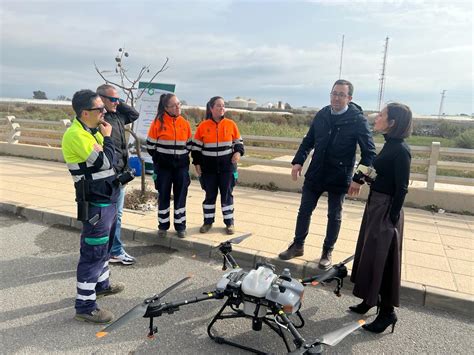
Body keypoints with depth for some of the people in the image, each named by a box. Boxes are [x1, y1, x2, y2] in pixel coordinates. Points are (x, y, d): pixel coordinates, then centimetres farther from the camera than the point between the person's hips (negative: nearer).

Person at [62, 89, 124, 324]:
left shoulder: (92, 131, 11)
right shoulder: (76, 135, -19)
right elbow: (104, 162, -23)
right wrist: (107, 137, -11)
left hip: (106, 199, 10)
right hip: (95, 203, -10)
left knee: (103, 245, 22)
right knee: (93, 251, -4)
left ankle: (101, 284, 40)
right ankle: (85, 306, 6)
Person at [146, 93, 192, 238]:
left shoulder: (185, 123, 5)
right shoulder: (158, 122, -6)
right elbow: (150, 145, -3)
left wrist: (183, 157, 5)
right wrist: (159, 159, 2)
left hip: (181, 165, 3)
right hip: (163, 166, -2)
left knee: (181, 196, 6)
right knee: (164, 195, 6)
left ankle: (180, 226, 16)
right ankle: (163, 226, 19)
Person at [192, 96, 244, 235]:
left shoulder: (231, 124, 0)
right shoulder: (203, 126, -1)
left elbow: (238, 141, 8)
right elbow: (196, 146, 4)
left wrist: (238, 152, -11)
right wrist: (197, 163, 1)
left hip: (227, 165, 0)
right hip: (208, 166, 0)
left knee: (226, 193, 6)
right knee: (210, 194, 10)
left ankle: (229, 222, 18)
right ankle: (208, 221, 24)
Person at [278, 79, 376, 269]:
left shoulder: (358, 120, -11)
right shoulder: (321, 115, 1)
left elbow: (369, 152, -10)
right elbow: (308, 140, 9)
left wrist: (359, 178, -17)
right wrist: (298, 161, -4)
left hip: (338, 178, -3)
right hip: (315, 174, 4)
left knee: (334, 216, 11)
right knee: (304, 210, 11)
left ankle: (327, 252, 28)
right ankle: (298, 246, 28)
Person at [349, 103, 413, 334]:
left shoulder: (400, 150, -19)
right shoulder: (389, 145, 8)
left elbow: (401, 189, -19)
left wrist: (391, 220, -17)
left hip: (386, 210, -9)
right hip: (375, 205, 9)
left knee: (382, 260, 2)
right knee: (369, 254, 18)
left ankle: (387, 312, 19)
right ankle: (370, 299, 36)